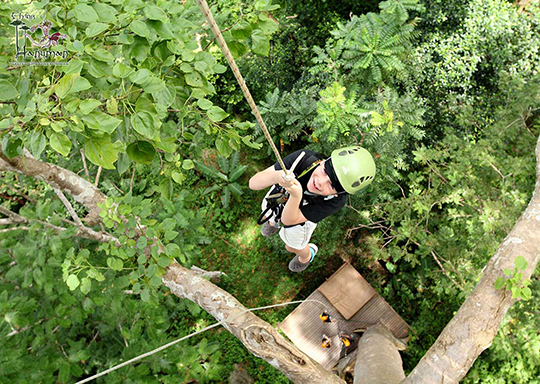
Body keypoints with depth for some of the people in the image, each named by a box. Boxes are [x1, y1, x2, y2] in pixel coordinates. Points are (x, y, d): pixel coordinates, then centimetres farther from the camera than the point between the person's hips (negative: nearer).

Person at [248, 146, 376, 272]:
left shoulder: (336, 200, -42)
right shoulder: (302, 158, -42)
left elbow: (288, 220, -38)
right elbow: (253, 183, -42)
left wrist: (296, 195, -58)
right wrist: (276, 176, -63)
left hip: (300, 218, -2)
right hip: (278, 195, 2)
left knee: (292, 247, 24)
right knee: (266, 217, 33)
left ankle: (307, 255, 60)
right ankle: (275, 222, 71)